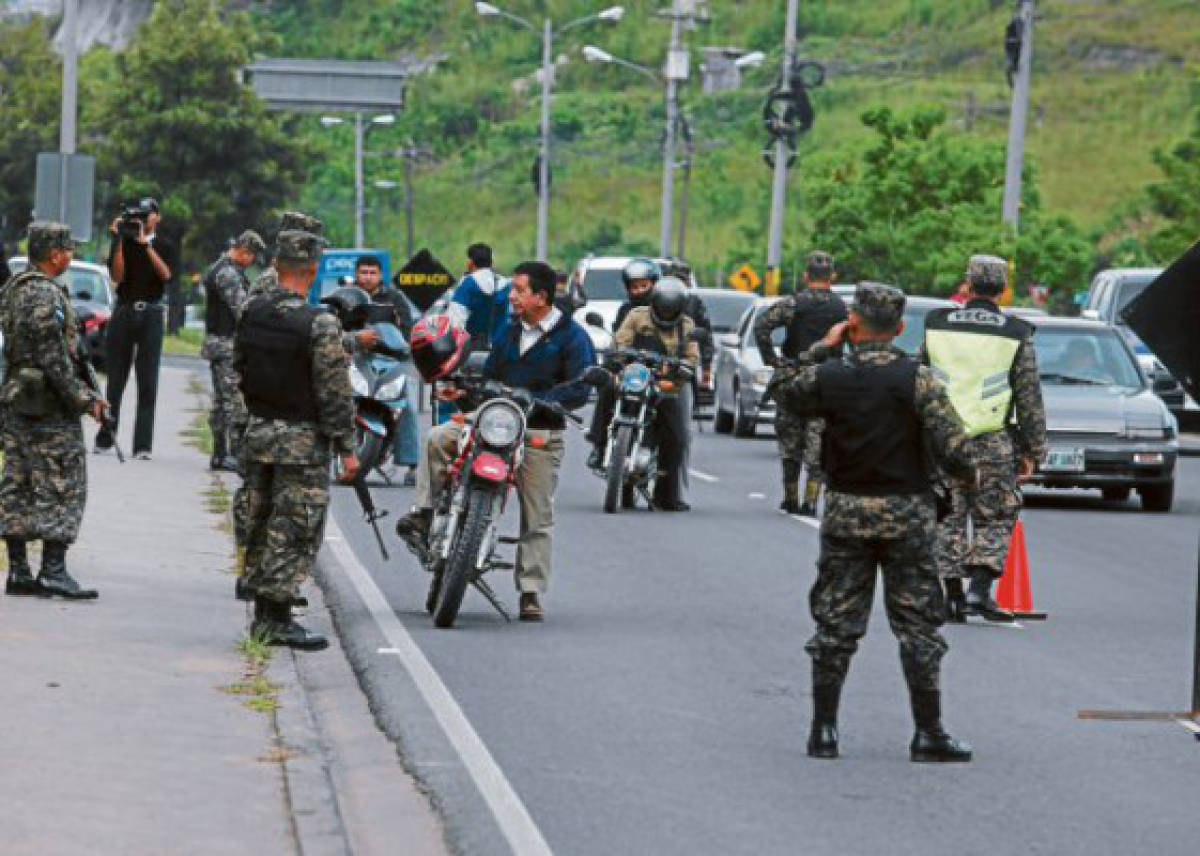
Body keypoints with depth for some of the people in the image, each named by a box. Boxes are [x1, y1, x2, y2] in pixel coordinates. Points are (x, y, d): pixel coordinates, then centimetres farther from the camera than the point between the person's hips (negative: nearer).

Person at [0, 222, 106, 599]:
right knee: (62, 486, -6)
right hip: (49, 407, -9)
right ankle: (53, 571, -9)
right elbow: (54, 358, -21)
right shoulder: (47, 295, -16)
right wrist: (83, 399, -12)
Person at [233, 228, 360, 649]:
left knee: (261, 526, 14)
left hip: (258, 434, 7)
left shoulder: (250, 313, 0)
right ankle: (278, 619, 0)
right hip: (302, 441, -7)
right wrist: (346, 448, -9)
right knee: (293, 531, -1)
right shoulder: (319, 324, -19)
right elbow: (335, 393, -16)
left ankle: (263, 614, 21)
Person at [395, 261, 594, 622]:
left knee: (537, 518, -2)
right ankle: (423, 514, -12)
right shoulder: (509, 329, 14)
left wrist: (535, 401, -24)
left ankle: (530, 592, 4)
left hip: (540, 433, -5)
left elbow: (580, 391, -14)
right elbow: (491, 374, 18)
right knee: (437, 438, -18)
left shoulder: (571, 336, -6)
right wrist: (464, 391, -2)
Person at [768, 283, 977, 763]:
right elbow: (951, 445, -14)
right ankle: (929, 735, 3)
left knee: (835, 625, 9)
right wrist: (969, 475, 6)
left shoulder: (829, 377, -4)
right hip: (907, 514, -2)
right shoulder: (917, 379, -10)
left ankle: (823, 731, 8)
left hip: (846, 512, 2)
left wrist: (822, 348, 15)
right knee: (917, 626, 3)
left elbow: (781, 389, 17)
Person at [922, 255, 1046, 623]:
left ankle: (953, 597, 9)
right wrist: (1032, 450, 7)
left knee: (948, 518, 10)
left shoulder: (935, 326, 3)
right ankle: (979, 590, -9)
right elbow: (1030, 399, 0)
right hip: (992, 442, -2)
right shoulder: (1016, 335, -2)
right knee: (994, 521, 7)